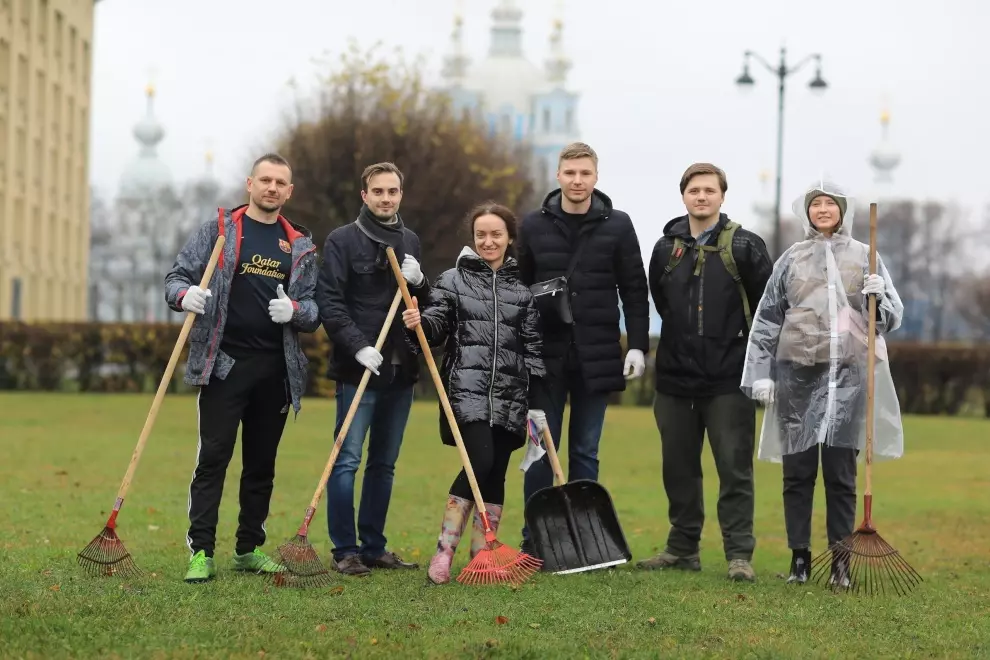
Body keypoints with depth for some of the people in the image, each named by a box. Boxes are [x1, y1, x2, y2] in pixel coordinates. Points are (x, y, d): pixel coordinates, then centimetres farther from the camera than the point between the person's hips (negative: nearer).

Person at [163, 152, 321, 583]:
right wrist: (185, 295, -20)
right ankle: (201, 553, -7)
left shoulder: (300, 245, 13)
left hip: (276, 369, 4)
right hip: (224, 364, -4)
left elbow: (314, 310, 13)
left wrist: (295, 311, -10)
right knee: (213, 457, -8)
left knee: (262, 463, 9)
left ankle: (249, 550, 19)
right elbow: (176, 277, 2)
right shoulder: (218, 230, 4)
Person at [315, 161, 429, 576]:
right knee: (347, 460, -5)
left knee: (384, 464, 10)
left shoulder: (410, 241, 15)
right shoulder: (342, 240, -2)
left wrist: (419, 282, -3)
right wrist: (359, 347, -19)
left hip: (401, 370, 6)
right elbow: (329, 303, -9)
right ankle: (344, 551, -1)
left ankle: (373, 547, 17)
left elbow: (427, 305, 19)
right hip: (358, 370, -6)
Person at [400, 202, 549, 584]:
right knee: (480, 461, -20)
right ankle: (444, 549, -13)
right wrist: (420, 322, -23)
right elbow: (436, 327, 1)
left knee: (496, 474, 3)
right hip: (467, 390, -3)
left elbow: (533, 349, 12)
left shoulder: (524, 288, 12)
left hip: (509, 395, 3)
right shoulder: (454, 280, 7)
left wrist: (537, 405, 8)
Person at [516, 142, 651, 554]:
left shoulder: (617, 226, 3)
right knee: (542, 450, 3)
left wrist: (638, 345, -4)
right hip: (545, 354, 0)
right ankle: (535, 541, 9)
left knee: (585, 451, 7)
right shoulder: (534, 226, 4)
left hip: (597, 356, 0)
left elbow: (634, 291, 3)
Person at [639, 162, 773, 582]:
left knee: (734, 468, -3)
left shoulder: (744, 247, -3)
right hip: (675, 378, 4)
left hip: (729, 379, -4)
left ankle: (739, 554, 0)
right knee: (679, 468, 10)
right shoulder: (665, 248, 7)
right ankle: (683, 548, 20)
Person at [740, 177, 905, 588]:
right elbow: (767, 319, 10)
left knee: (840, 470, -3)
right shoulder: (792, 258, 10)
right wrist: (760, 373, 4)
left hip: (847, 374, -1)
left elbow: (892, 318, 12)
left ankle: (840, 561, 4)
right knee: (797, 470, 3)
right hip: (797, 372, 1)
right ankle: (799, 557, 11)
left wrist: (879, 296, -10)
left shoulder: (864, 257, 10)